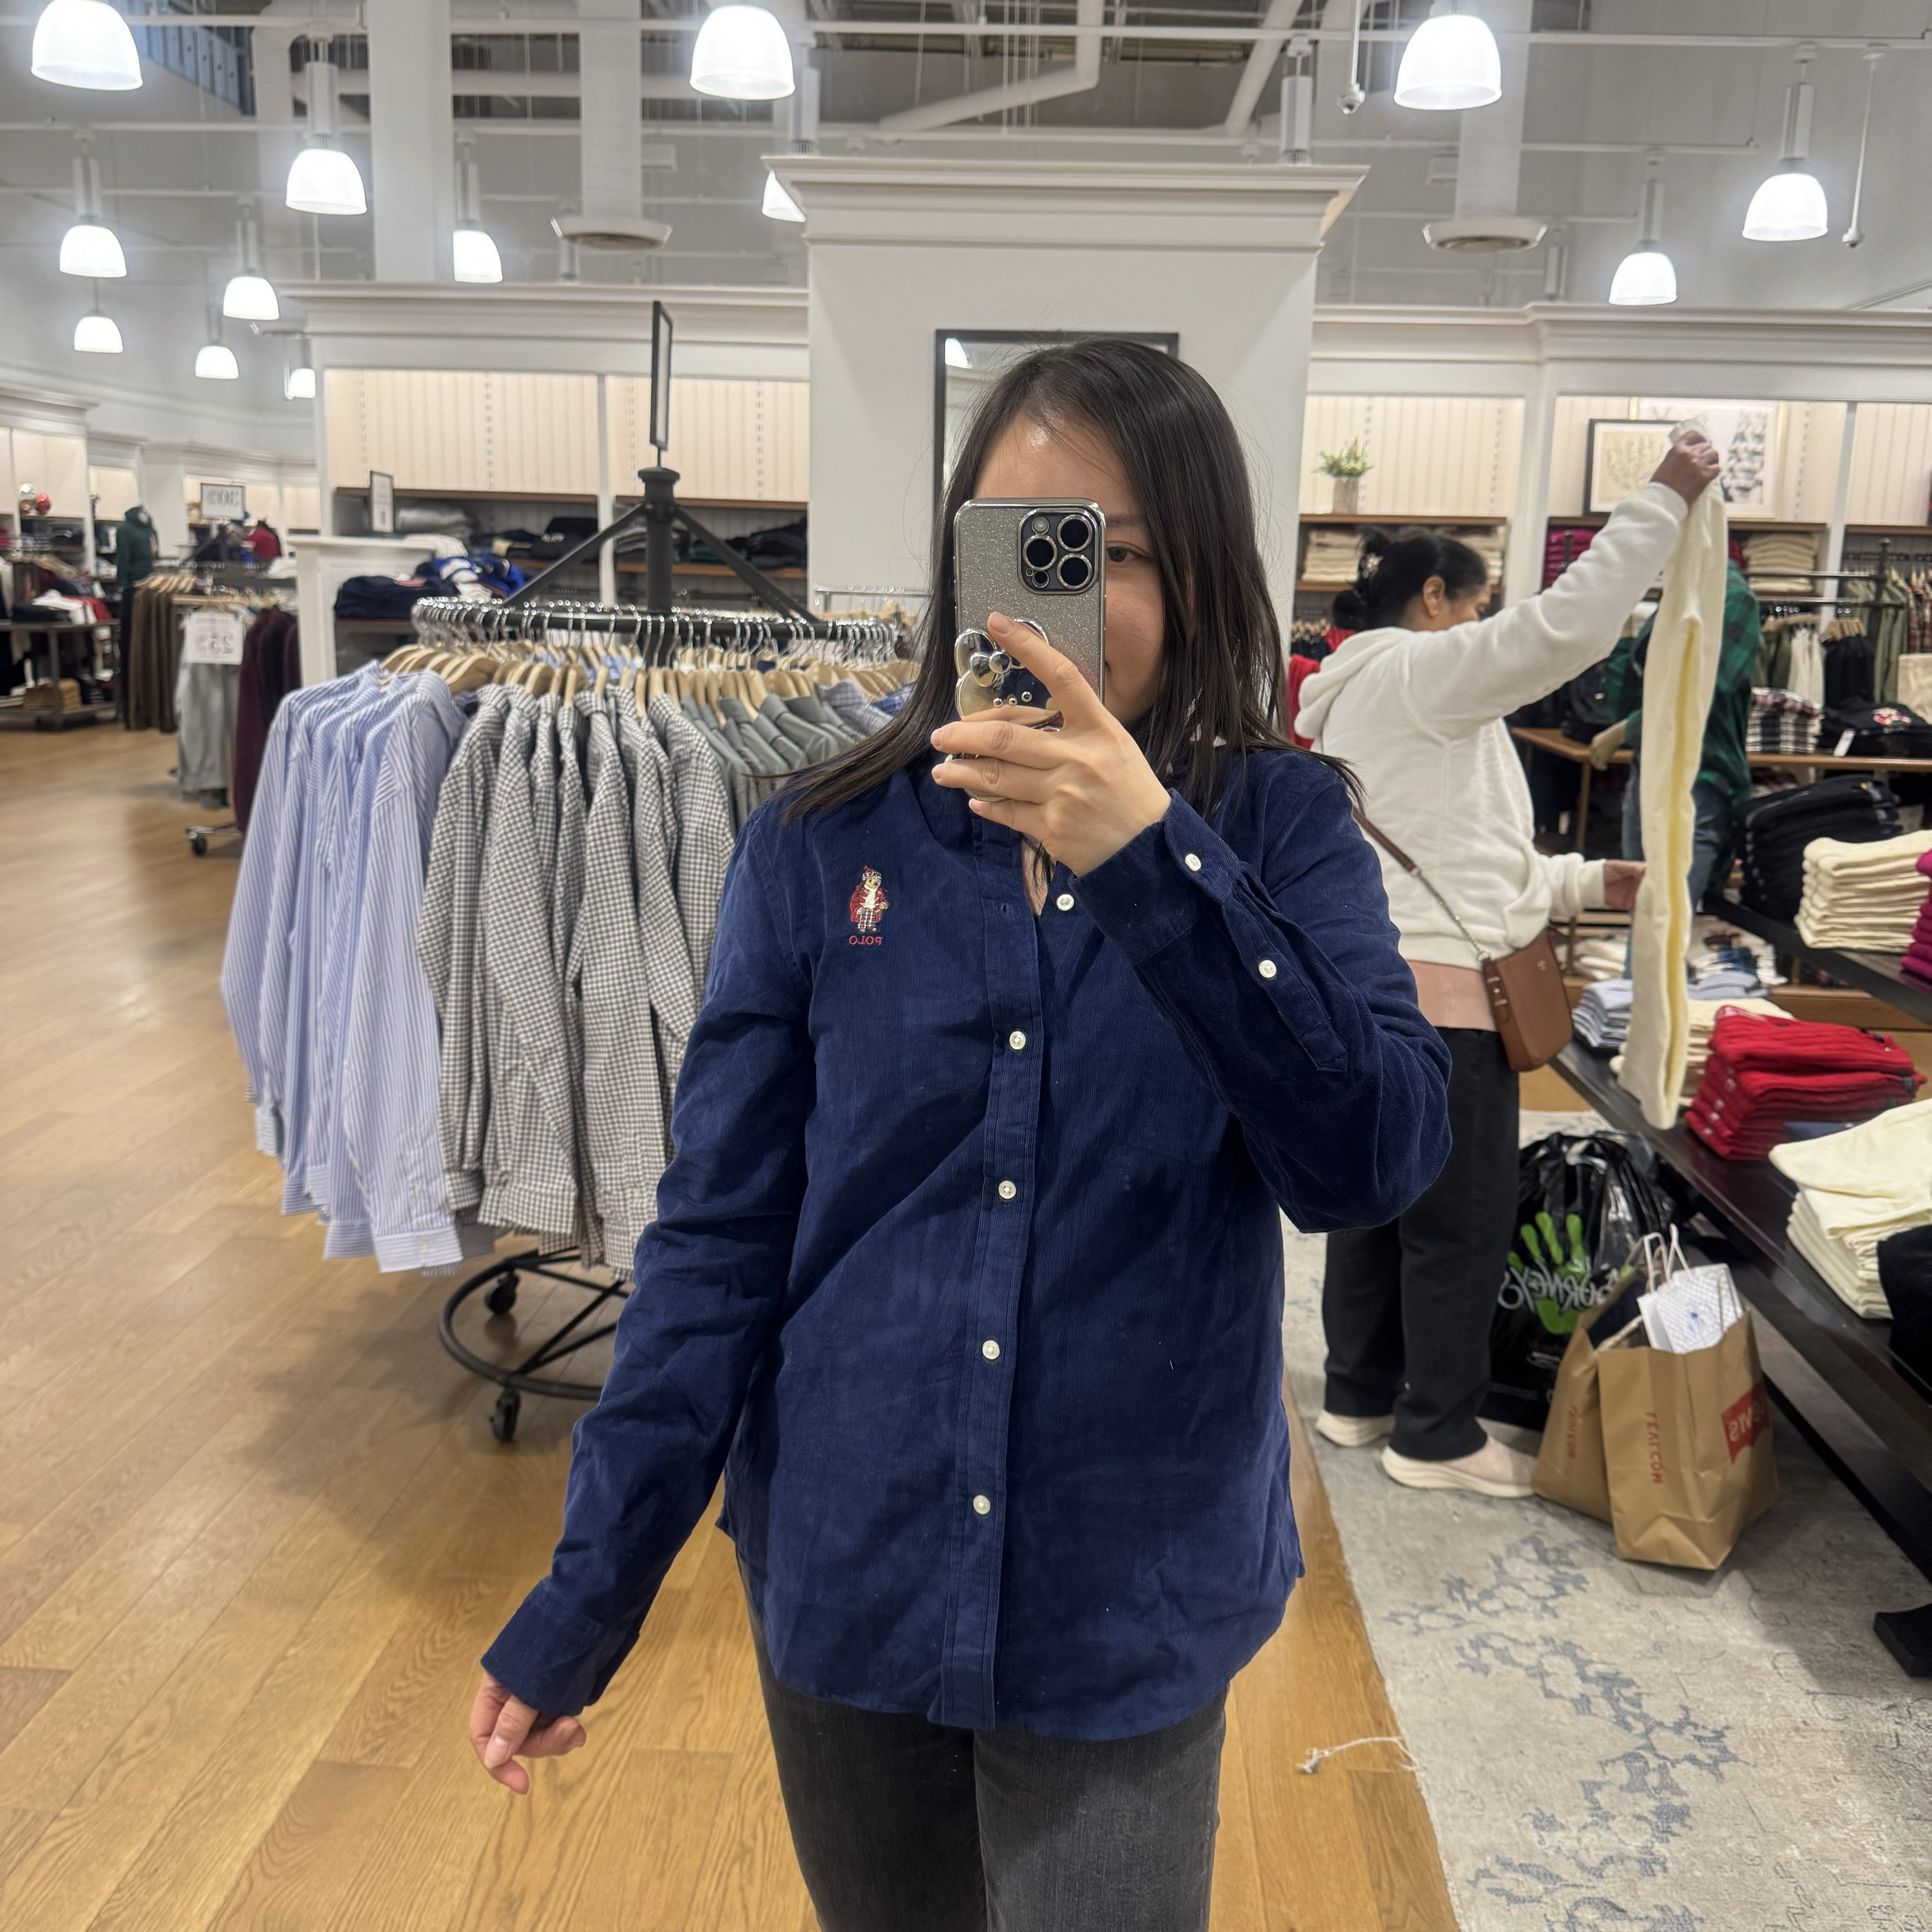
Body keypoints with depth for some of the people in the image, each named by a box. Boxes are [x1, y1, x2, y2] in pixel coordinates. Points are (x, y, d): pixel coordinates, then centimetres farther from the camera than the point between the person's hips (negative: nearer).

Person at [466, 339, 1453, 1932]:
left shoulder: (1278, 831, -7)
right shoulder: (826, 849, -5)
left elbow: (1379, 1159, -20)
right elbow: (720, 1234, -3)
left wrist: (1153, 862, -31)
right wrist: (592, 1586, -3)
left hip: (1129, 1610, -1)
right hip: (843, 1578, 2)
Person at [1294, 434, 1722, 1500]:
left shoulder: (1380, 694, 22)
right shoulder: (1414, 671, -10)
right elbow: (1566, 627, -23)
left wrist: (1587, 882, 17)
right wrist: (1663, 498, -14)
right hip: (1438, 992, -11)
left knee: (1381, 1201, 17)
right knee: (1464, 1219, 0)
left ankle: (1360, 1396, 28)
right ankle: (1437, 1432, 12)